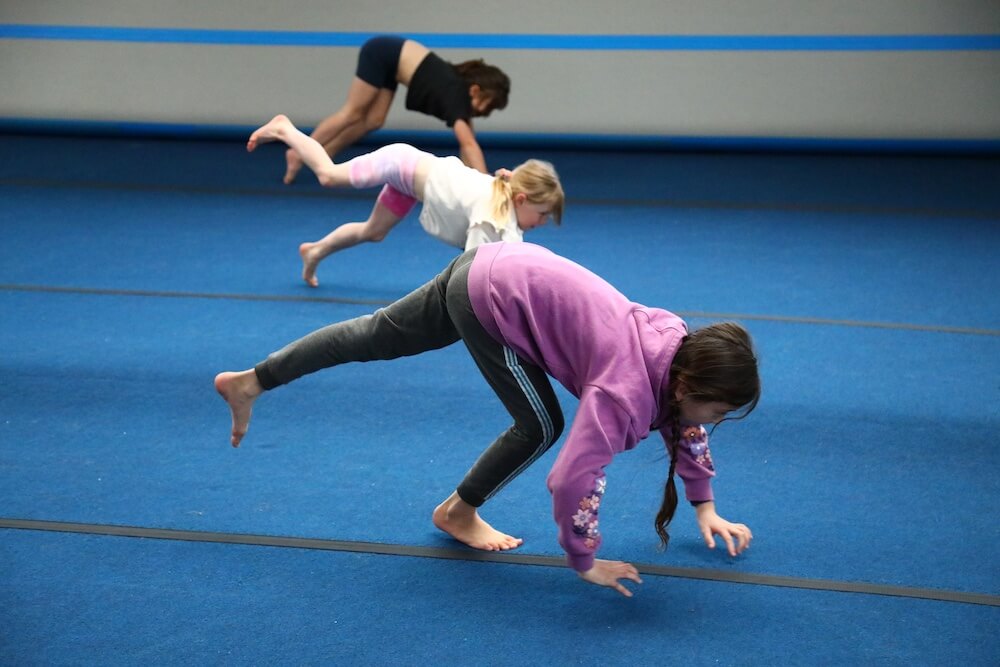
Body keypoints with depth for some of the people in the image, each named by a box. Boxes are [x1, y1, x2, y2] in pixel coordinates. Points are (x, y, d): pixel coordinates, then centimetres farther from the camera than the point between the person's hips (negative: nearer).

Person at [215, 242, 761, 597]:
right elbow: (574, 479, -28)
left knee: (377, 336, 18)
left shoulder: (680, 346, -1)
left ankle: (248, 383, 30)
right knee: (540, 425, -4)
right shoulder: (627, 388, -25)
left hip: (500, 266, 8)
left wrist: (705, 508, 21)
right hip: (493, 295, -8)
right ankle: (459, 513, 19)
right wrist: (584, 563, -14)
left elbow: (683, 426, 18)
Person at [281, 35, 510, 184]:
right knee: (352, 114, 0)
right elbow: (469, 144, -38)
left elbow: (467, 144, 1)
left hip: (389, 60, 8)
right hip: (382, 54, -8)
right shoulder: (456, 96, -28)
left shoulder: (464, 93, -4)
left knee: (373, 120, 4)